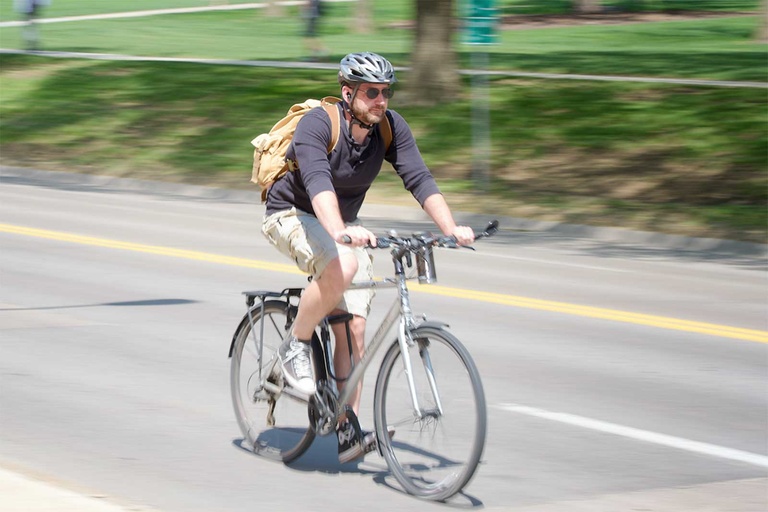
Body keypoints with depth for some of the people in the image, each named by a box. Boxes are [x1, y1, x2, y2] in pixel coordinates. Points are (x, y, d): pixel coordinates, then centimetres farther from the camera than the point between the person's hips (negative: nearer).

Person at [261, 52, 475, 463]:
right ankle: (296, 346, -13)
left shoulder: (391, 128, -11)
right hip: (292, 214, -5)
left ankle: (348, 430, -3)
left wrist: (452, 229, -31)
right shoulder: (317, 124, -27)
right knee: (341, 266, -36)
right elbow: (318, 183, -42)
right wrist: (340, 232, -58)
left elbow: (419, 179, -16)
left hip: (344, 224, 5)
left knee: (353, 324, -7)